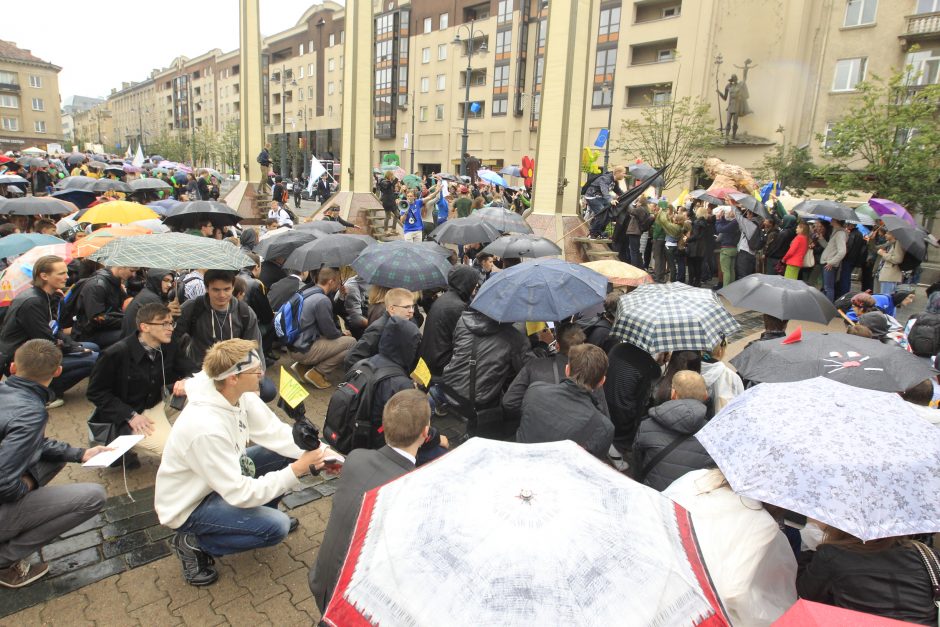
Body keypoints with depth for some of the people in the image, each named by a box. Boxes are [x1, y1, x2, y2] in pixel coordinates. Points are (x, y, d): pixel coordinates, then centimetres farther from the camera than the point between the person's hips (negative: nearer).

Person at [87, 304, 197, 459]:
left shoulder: (169, 348, -8)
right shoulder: (116, 353, -20)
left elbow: (194, 371, -1)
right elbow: (95, 392, -12)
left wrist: (186, 381, -26)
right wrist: (130, 415, -21)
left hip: (157, 406, 6)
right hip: (127, 416, -6)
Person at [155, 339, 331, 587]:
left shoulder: (239, 394, -15)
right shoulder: (207, 428, -38)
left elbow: (275, 432, -7)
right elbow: (240, 494, -32)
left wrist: (315, 452, -20)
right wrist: (295, 471, -31)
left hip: (223, 476, 8)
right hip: (188, 506, -8)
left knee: (286, 453, -4)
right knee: (276, 526, -20)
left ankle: (259, 513, 18)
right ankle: (194, 543, 0)